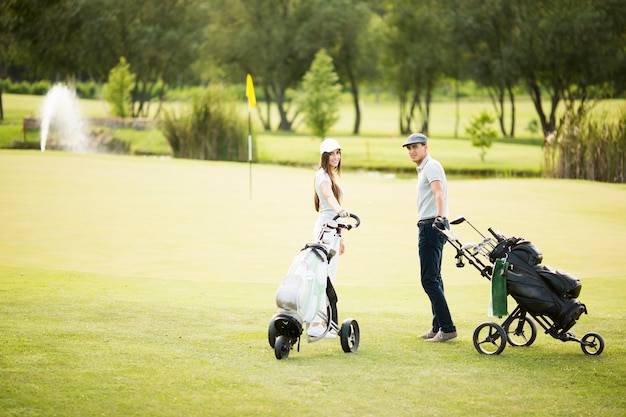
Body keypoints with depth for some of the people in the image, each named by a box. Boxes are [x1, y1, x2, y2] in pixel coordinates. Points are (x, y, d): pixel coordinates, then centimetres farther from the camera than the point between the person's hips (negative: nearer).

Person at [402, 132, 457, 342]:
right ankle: (438, 327, 22)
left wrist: (439, 218, -45)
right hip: (428, 226, 11)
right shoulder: (423, 168, 21)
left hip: (432, 226, -11)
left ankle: (447, 328, -16)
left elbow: (439, 193, -30)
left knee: (430, 279, -14)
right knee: (434, 278, 15)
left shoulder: (431, 166, -12)